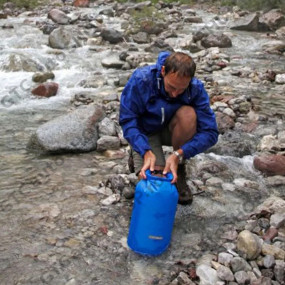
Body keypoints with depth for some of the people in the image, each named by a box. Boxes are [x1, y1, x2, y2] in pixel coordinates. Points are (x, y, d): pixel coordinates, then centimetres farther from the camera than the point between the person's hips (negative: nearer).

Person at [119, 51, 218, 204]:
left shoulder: (196, 88, -24)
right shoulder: (140, 80, -28)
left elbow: (210, 132, -25)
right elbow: (127, 121, -22)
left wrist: (178, 155, -37)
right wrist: (146, 152, -36)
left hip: (171, 130, 2)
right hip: (145, 132, -1)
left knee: (188, 114, -33)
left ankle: (179, 170, -11)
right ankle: (136, 154, 14)